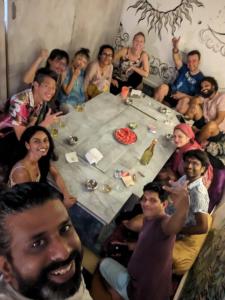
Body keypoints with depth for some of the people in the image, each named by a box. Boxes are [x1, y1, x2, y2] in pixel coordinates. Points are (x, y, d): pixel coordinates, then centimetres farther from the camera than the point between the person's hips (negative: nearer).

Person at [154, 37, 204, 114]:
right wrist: (175, 48, -35)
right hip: (172, 93, 4)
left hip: (184, 99, -3)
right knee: (163, 87, -25)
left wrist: (183, 95, -22)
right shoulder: (184, 68, 5)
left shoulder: (201, 78, -5)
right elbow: (177, 60, -15)